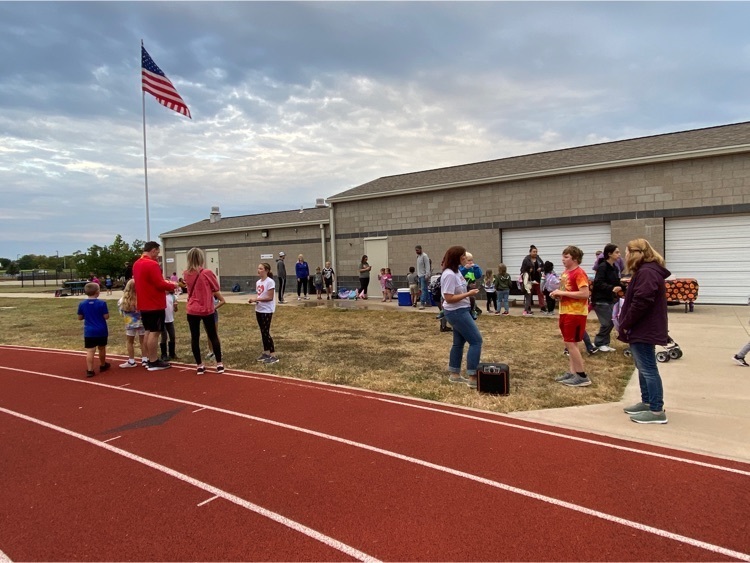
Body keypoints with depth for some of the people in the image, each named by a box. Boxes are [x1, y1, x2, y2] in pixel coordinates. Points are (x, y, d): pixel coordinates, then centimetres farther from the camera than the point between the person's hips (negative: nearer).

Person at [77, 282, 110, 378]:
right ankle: (103, 365, 36)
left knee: (90, 351, -2)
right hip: (101, 331, -1)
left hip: (89, 332, 1)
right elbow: (106, 316, -10)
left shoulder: (82, 304, -3)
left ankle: (90, 370, -8)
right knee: (102, 348, 18)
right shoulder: (102, 303, -12)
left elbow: (80, 317, 4)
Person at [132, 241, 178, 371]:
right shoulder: (152, 264, -18)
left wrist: (165, 282, 14)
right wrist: (172, 285, -3)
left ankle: (150, 359, 21)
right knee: (155, 332, -4)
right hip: (155, 305, -9)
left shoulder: (137, 264, 12)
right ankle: (153, 362, 1)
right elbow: (160, 284, -20)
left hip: (144, 305, 9)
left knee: (148, 331, 14)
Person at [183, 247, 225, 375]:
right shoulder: (207, 273, -13)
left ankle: (199, 366, 13)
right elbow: (216, 289, -2)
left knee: (195, 337, 8)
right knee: (213, 336, 8)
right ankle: (219, 364, 11)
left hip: (192, 310, 3)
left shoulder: (186, 274, -1)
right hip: (207, 310, -3)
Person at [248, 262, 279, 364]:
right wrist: (253, 299, -5)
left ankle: (273, 355, 0)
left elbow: (270, 298, -19)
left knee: (266, 332, -7)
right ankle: (266, 352, 24)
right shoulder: (258, 282, 9)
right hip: (259, 310, 8)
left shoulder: (270, 282, -15)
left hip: (267, 311, -8)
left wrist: (256, 299, -22)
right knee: (263, 332, 13)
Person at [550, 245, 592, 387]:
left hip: (575, 313, -9)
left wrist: (563, 293, -21)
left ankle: (582, 376, 2)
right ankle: (572, 373, 20)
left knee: (570, 343, -7)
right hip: (566, 312, 9)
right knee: (570, 343, 13)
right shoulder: (565, 273, 12)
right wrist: (558, 294, 2)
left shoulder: (579, 273, -16)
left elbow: (585, 294, -24)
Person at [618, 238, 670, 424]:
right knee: (644, 368, 17)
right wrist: (626, 322, 14)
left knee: (648, 369, -7)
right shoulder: (645, 271, 18)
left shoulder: (647, 272, -18)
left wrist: (626, 323, -16)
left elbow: (641, 302, -26)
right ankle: (647, 403, 27)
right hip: (643, 329, 11)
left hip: (644, 330, -11)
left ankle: (657, 411, -2)